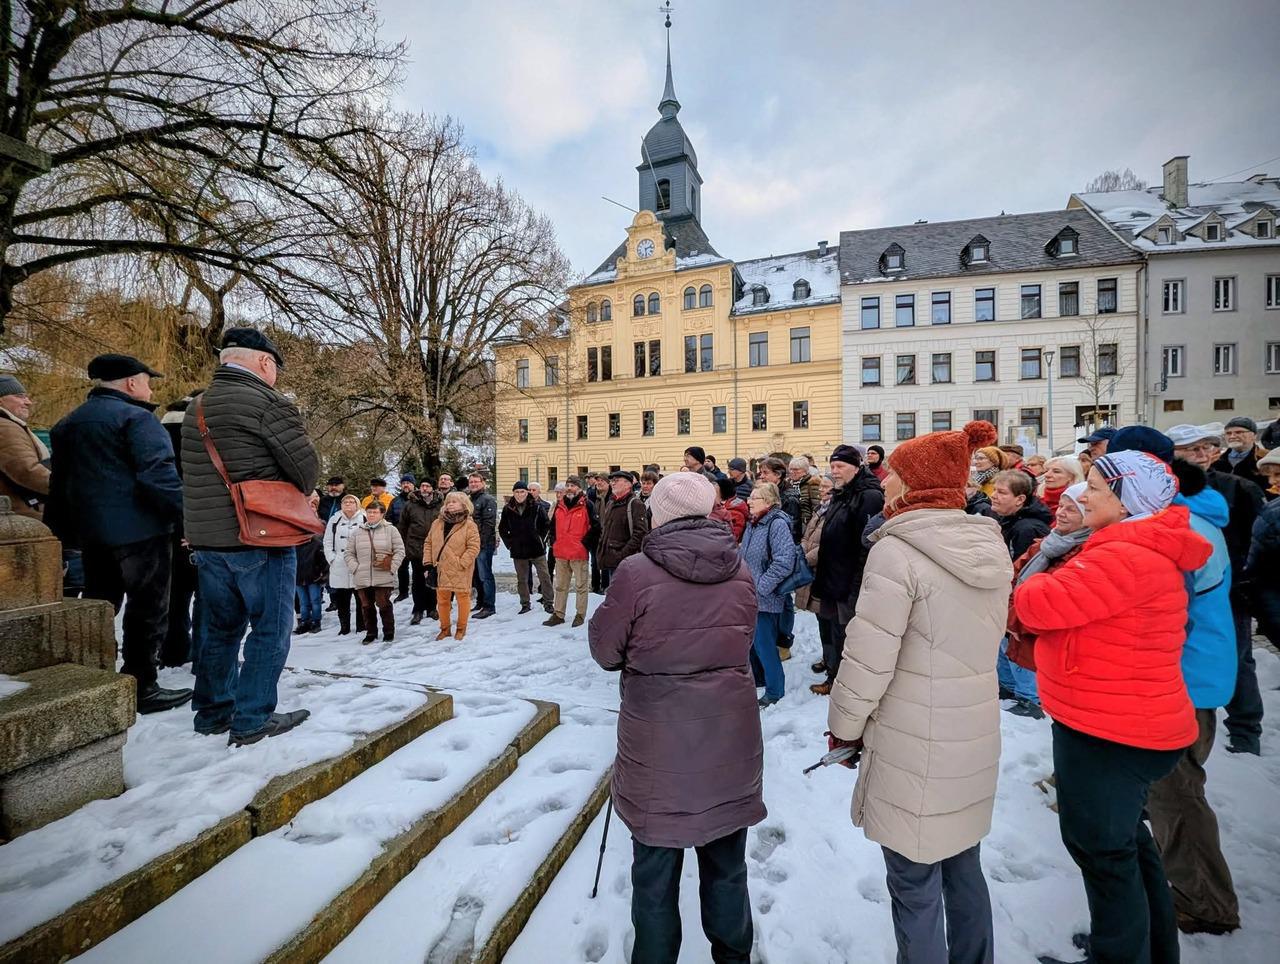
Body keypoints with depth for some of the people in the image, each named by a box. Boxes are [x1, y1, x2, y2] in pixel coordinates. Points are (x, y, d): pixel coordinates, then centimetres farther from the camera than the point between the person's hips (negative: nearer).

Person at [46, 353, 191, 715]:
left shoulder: (67, 424, 17)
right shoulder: (136, 418, -11)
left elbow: (59, 484, 21)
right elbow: (157, 474, -23)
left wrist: (63, 535, 25)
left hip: (91, 533, 8)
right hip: (140, 531, -8)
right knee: (148, 610, 1)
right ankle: (141, 688, 7)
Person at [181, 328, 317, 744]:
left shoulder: (196, 409, 12)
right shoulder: (269, 403, -14)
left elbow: (195, 476, 18)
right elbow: (306, 467, -12)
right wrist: (293, 495, 6)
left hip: (207, 539, 8)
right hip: (260, 539, -8)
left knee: (220, 628, 19)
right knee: (270, 630, 4)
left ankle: (213, 712, 30)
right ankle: (252, 721, 9)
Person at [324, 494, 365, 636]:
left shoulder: (364, 519, -2)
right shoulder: (334, 520, 10)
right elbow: (327, 542, 12)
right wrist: (332, 559, 2)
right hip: (339, 567, 4)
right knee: (339, 597, 9)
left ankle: (361, 626, 16)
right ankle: (344, 626, 22)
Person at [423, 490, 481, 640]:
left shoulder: (469, 525, -9)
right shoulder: (437, 523, 9)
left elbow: (474, 547, -13)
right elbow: (428, 543, 14)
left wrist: (461, 563, -18)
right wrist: (428, 562, 4)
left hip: (460, 572, -5)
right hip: (441, 570, 5)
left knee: (462, 599, 6)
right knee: (442, 600, 14)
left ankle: (461, 629, 22)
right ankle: (445, 628, 30)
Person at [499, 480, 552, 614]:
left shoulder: (537, 507, -6)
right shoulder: (508, 509, 1)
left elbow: (546, 525, 3)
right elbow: (502, 529, 12)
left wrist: (541, 539, 0)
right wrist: (509, 543, 6)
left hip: (537, 549, -2)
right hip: (518, 550, 2)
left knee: (544, 576, 1)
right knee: (522, 579, 10)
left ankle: (547, 602, 11)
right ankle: (525, 604, 21)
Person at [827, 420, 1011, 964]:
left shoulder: (898, 549, -21)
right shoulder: (988, 547, 3)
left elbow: (868, 658, -20)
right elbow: (977, 642, 13)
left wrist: (844, 725, -5)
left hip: (914, 746, -7)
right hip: (973, 735, 8)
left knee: (915, 884, 10)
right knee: (963, 867, 23)